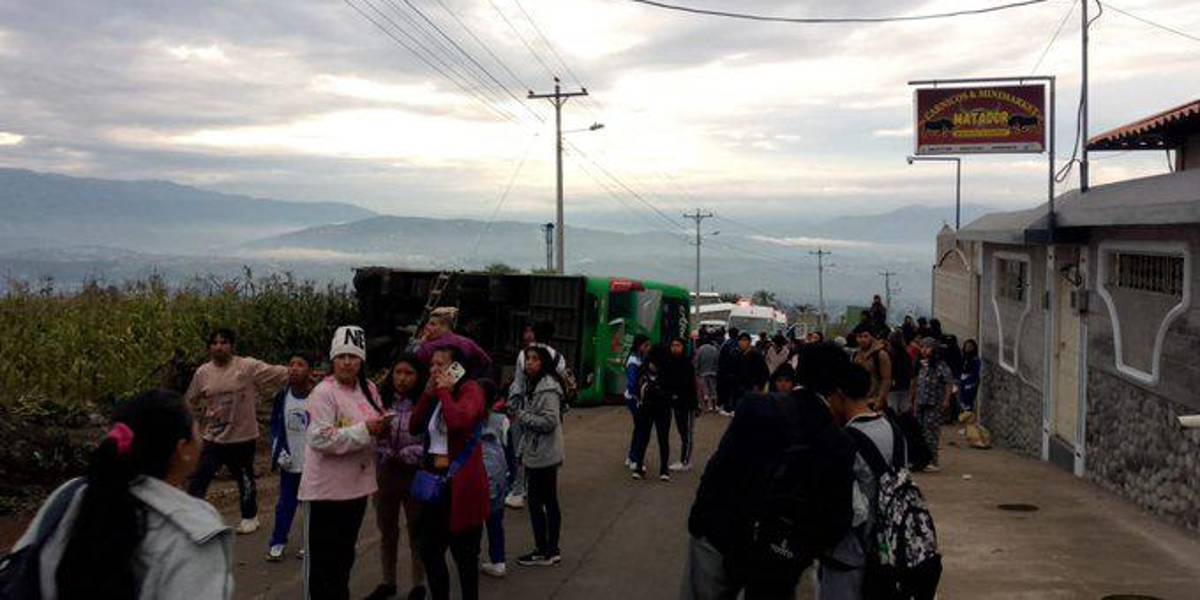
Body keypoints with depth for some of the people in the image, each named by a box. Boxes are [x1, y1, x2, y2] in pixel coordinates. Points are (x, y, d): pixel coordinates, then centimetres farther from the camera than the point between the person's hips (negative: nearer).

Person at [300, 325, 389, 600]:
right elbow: (320, 439, -25)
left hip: (357, 484, 7)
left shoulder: (369, 389, 6)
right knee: (321, 556, 4)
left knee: (345, 552, 21)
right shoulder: (323, 392, -16)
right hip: (326, 488, -7)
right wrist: (365, 430, -27)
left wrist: (381, 428, -5)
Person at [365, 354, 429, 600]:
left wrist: (403, 455, -18)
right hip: (385, 473, 4)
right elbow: (372, 438, 8)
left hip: (415, 475, -4)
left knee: (416, 531, 9)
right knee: (386, 531, 16)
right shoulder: (382, 402, 3)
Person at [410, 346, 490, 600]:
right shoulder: (437, 395, 14)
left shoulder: (470, 389, -10)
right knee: (429, 550, 12)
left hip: (461, 483, -8)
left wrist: (444, 391, -16)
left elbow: (459, 420, -30)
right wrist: (428, 394, -1)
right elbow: (414, 427, 5)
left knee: (464, 554, 5)